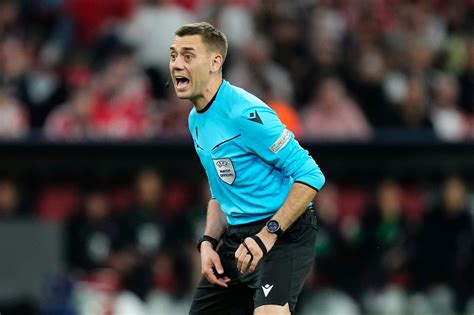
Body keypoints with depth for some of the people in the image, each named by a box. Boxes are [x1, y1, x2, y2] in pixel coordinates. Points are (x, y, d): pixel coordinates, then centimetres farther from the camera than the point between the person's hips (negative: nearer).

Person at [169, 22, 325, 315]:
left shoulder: (244, 113, -18)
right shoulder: (196, 120, 11)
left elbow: (310, 175, -20)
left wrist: (269, 233, -25)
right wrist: (209, 242, 7)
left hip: (283, 236, -9)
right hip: (236, 237, 9)